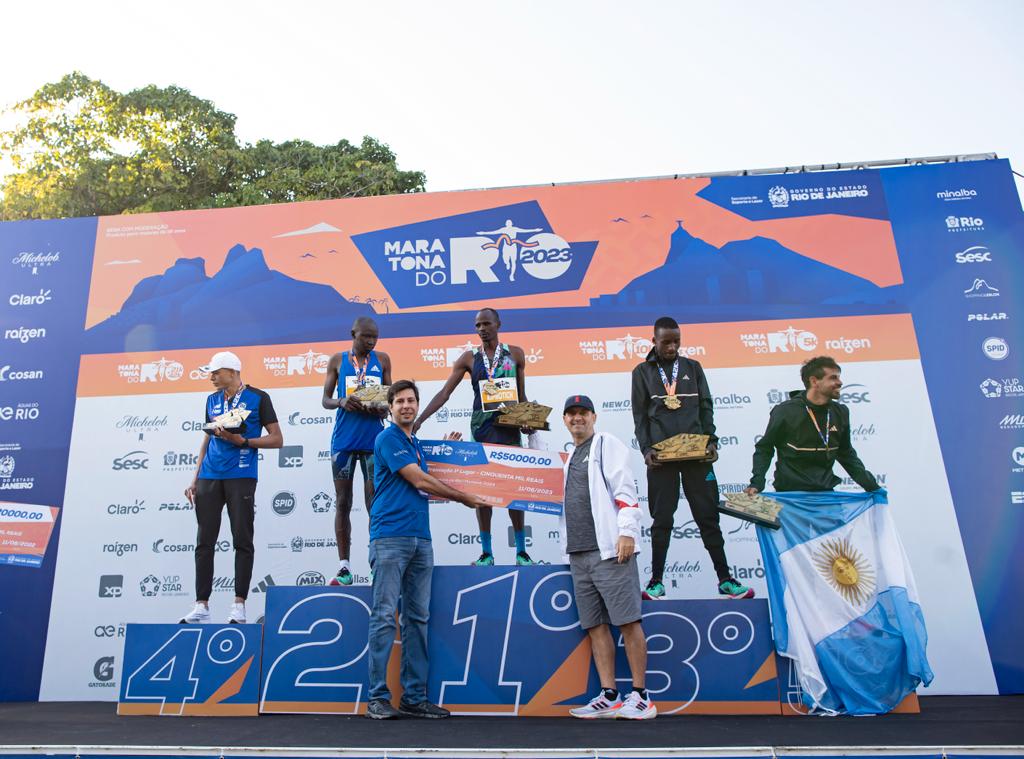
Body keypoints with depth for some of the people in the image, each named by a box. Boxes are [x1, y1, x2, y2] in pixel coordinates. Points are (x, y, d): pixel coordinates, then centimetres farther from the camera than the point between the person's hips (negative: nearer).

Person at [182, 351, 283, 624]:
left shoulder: (257, 398, -1)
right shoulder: (212, 400, 15)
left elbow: (277, 439, -3)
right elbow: (207, 440, 20)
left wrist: (242, 441, -15)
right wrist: (195, 479, 14)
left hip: (241, 477, -5)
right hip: (209, 477, 5)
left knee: (242, 542, -1)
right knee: (204, 542, 5)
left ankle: (239, 604, 7)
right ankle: (201, 605, 13)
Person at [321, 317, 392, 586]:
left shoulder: (382, 360, 10)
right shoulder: (337, 360, 8)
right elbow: (325, 400, 7)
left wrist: (384, 409, -11)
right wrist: (341, 402, -15)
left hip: (374, 440, 0)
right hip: (343, 440, 0)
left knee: (375, 504, -1)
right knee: (343, 503, 4)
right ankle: (344, 566, 10)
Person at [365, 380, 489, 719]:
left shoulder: (416, 443, 20)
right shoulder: (388, 438, -4)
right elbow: (419, 481, -8)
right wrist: (463, 497, 2)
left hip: (420, 539, 8)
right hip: (390, 536, -8)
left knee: (418, 618, 7)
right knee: (384, 616, -5)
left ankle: (414, 697, 13)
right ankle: (377, 697, 2)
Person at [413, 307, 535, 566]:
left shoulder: (515, 354, 7)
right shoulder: (469, 358, 5)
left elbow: (522, 395, 12)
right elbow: (444, 392, -1)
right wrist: (420, 419, -10)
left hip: (509, 426, 0)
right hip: (481, 428, 0)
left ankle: (521, 551, 12)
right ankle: (486, 553, 9)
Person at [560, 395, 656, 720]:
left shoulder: (607, 444, 2)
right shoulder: (569, 458, 23)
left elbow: (624, 489, -8)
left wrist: (626, 532, -18)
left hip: (609, 547, -7)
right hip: (579, 553, 8)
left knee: (627, 621, -5)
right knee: (595, 625, 6)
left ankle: (640, 697, 2)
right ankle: (609, 696, 12)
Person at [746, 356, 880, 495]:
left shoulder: (840, 413, 2)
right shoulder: (785, 411, -12)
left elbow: (846, 454, 13)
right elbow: (764, 449, -4)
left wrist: (871, 485, 7)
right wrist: (756, 483, -16)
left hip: (825, 492, 5)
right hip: (789, 492, -4)